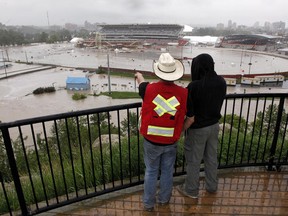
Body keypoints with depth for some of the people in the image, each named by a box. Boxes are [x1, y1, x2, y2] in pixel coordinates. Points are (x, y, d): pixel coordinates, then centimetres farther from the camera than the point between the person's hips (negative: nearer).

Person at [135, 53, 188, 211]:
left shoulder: (148, 89, -17)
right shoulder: (183, 93, -16)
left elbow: (141, 82, 8)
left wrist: (138, 76, 30)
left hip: (151, 141, 0)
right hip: (171, 142, 1)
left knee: (151, 172, 18)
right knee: (167, 171, 21)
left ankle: (148, 203, 34)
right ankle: (164, 199, 42)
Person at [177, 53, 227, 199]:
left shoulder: (194, 86, -27)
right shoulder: (221, 82, -8)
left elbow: (190, 117, -24)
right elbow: (217, 103, 4)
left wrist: (181, 130, -10)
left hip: (198, 129, -6)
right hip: (214, 125, 6)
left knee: (193, 160, 13)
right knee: (211, 157, 22)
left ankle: (191, 190, 32)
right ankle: (212, 186, 41)